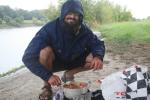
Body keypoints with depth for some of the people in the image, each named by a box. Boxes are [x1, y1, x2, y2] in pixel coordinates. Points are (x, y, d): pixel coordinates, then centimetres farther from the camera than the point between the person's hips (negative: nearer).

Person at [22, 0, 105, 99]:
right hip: (53, 62, -3)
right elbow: (28, 57, -33)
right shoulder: (50, 29, -31)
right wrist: (48, 76, -41)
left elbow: (98, 44, -6)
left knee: (95, 60, -18)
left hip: (72, 61, 3)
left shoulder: (84, 30, -19)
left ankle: (69, 74, 7)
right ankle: (47, 86, -12)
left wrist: (98, 57, -30)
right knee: (46, 51, -35)